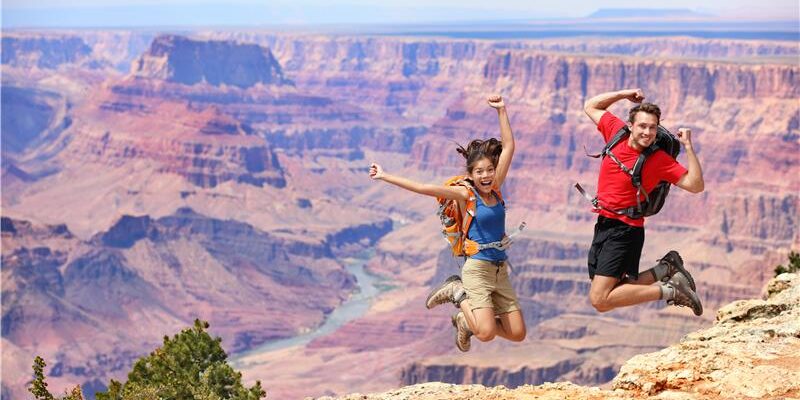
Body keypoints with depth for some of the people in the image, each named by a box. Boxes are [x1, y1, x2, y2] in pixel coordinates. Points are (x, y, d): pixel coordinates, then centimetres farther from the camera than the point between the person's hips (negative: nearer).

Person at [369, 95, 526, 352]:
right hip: (477, 269, -6)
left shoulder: (495, 189, 6)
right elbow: (423, 189, -12)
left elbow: (508, 146, 6)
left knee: (517, 334, 2)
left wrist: (501, 110, 4)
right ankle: (458, 294, 7)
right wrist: (385, 177, -16)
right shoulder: (465, 194, -8)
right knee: (486, 334, -20)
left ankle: (465, 320, 22)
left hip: (500, 270, 6)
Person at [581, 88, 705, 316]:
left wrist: (688, 147, -21)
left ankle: (668, 291, -7)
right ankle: (666, 269, 19)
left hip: (625, 230, -7)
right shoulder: (616, 131, 1)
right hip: (603, 225, 7)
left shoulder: (659, 159, -12)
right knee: (611, 292, 11)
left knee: (599, 300, -16)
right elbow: (591, 106, 16)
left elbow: (695, 186, -17)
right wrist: (624, 94, 5)